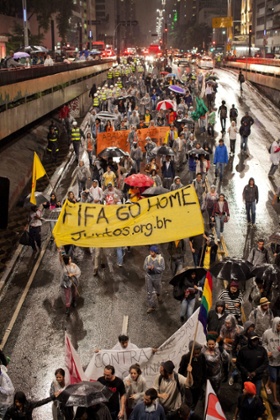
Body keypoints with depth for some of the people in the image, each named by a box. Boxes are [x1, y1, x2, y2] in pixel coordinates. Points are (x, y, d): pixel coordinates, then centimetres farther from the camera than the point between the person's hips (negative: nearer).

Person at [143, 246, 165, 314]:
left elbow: (162, 268, -18)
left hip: (157, 277, -1)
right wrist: (148, 268, -32)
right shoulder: (147, 258, -7)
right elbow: (144, 267, -9)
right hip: (148, 277, 1)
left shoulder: (160, 258, -15)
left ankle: (159, 297, 56)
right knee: (149, 292, 1)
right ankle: (151, 306, 11)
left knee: (158, 290, 21)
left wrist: (154, 268, -32)